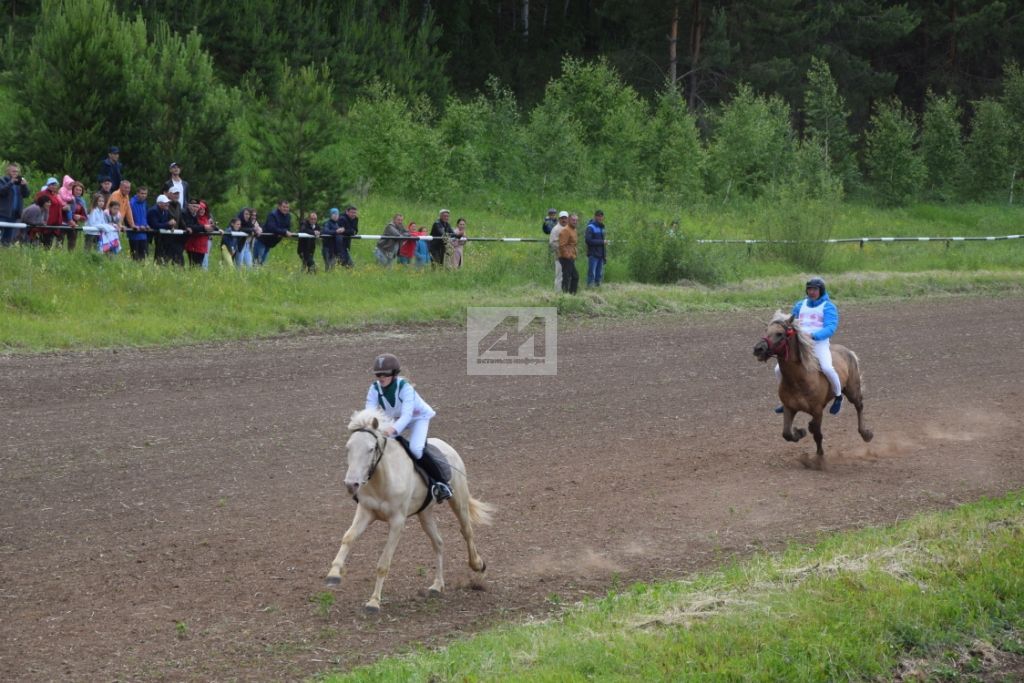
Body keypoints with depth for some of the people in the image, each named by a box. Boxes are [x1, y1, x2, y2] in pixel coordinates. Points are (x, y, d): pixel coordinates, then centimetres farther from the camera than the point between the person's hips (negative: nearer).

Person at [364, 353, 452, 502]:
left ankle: (441, 483, -16)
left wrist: (394, 428, -67)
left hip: (418, 418, -6)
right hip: (395, 419, 6)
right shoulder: (375, 389, -21)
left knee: (416, 449, -29)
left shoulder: (404, 387, -35)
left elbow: (407, 414, -47)